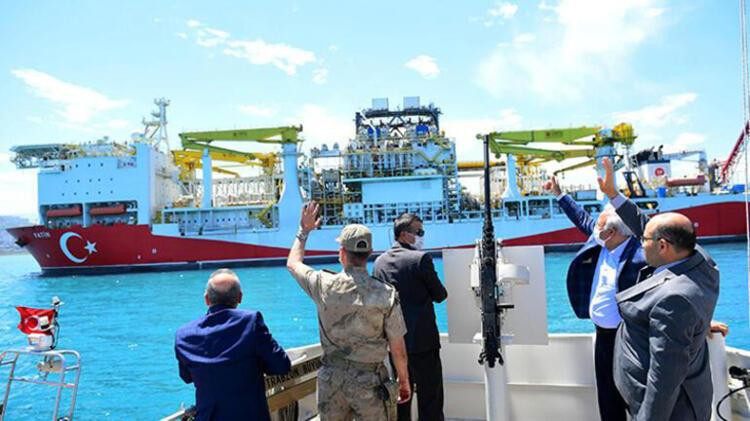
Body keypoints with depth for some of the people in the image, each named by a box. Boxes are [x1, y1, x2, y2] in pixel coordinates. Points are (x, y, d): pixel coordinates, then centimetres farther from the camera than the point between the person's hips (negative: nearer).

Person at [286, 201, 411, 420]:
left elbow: (293, 263, 12)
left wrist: (304, 231, 24)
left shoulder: (324, 285, -10)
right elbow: (398, 350, -8)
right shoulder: (387, 294, -15)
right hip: (369, 382, -2)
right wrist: (404, 381, 8)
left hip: (331, 379, 2)